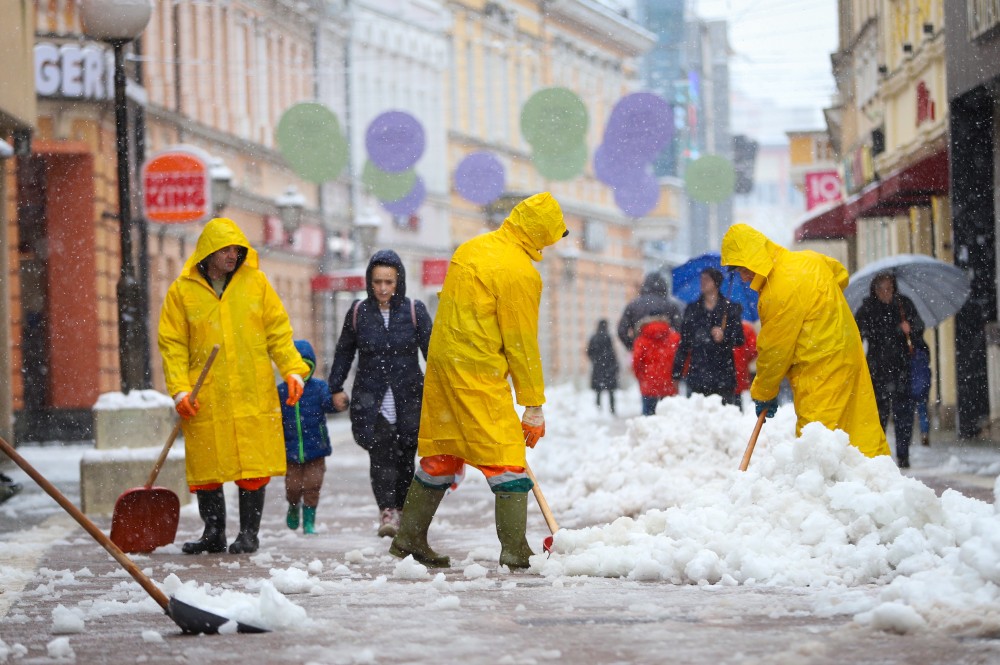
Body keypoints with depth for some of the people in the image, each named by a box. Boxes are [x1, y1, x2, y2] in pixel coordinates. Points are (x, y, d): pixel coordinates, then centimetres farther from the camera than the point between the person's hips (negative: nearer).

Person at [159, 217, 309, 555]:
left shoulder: (255, 282, 6)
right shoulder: (182, 290, 2)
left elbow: (278, 330, 10)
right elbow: (172, 344, 3)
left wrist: (293, 369, -2)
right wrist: (180, 389, -7)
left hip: (253, 395, 0)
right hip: (205, 400, 0)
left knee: (254, 469, -1)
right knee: (206, 470, 3)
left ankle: (249, 534, 9)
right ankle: (214, 533, 17)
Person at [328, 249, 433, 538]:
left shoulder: (414, 311, 0)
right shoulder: (358, 312, 4)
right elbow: (344, 352, 15)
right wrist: (337, 388, 14)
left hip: (408, 397, 0)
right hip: (371, 398, 0)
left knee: (405, 456, 2)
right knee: (381, 453, -15)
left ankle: (401, 510, 17)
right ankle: (386, 511, -22)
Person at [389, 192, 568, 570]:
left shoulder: (470, 250, 11)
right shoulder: (521, 274, -13)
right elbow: (522, 345, -10)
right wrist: (534, 405, -4)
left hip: (442, 363, 8)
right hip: (479, 374, -8)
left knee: (440, 455, 17)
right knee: (507, 457, -5)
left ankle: (408, 540, 23)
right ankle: (515, 551, -9)